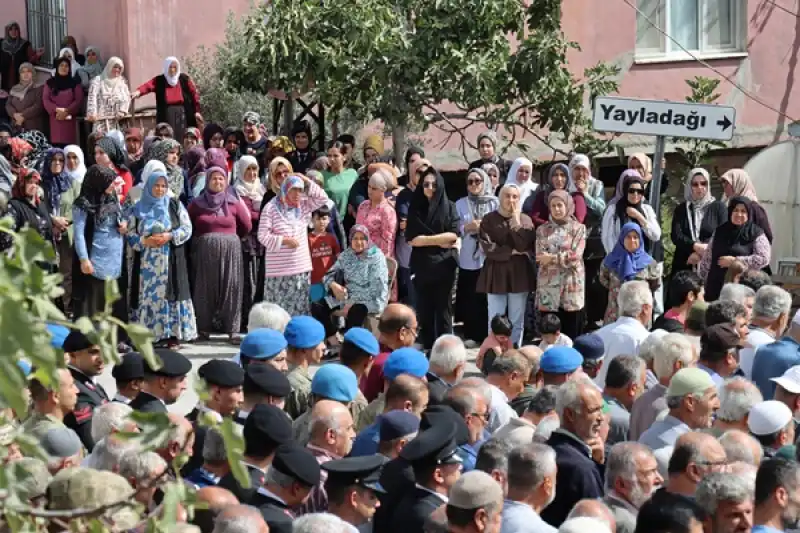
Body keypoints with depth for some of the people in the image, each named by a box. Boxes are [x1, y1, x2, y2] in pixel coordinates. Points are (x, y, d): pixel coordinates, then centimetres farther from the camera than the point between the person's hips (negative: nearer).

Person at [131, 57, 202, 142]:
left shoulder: (184, 79, 6)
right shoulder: (159, 80, 4)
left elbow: (194, 94, 6)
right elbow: (148, 86, -14)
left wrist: (197, 111, 1)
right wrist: (138, 92, -35)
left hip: (183, 112, 0)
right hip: (166, 114, 0)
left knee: (183, 138, -1)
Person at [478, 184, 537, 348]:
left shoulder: (525, 220, 7)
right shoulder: (489, 220, 2)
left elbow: (525, 245, -9)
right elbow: (488, 247, -8)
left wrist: (516, 221, -8)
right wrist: (511, 251, -9)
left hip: (519, 273, 1)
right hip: (497, 273, -1)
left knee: (517, 321, 5)